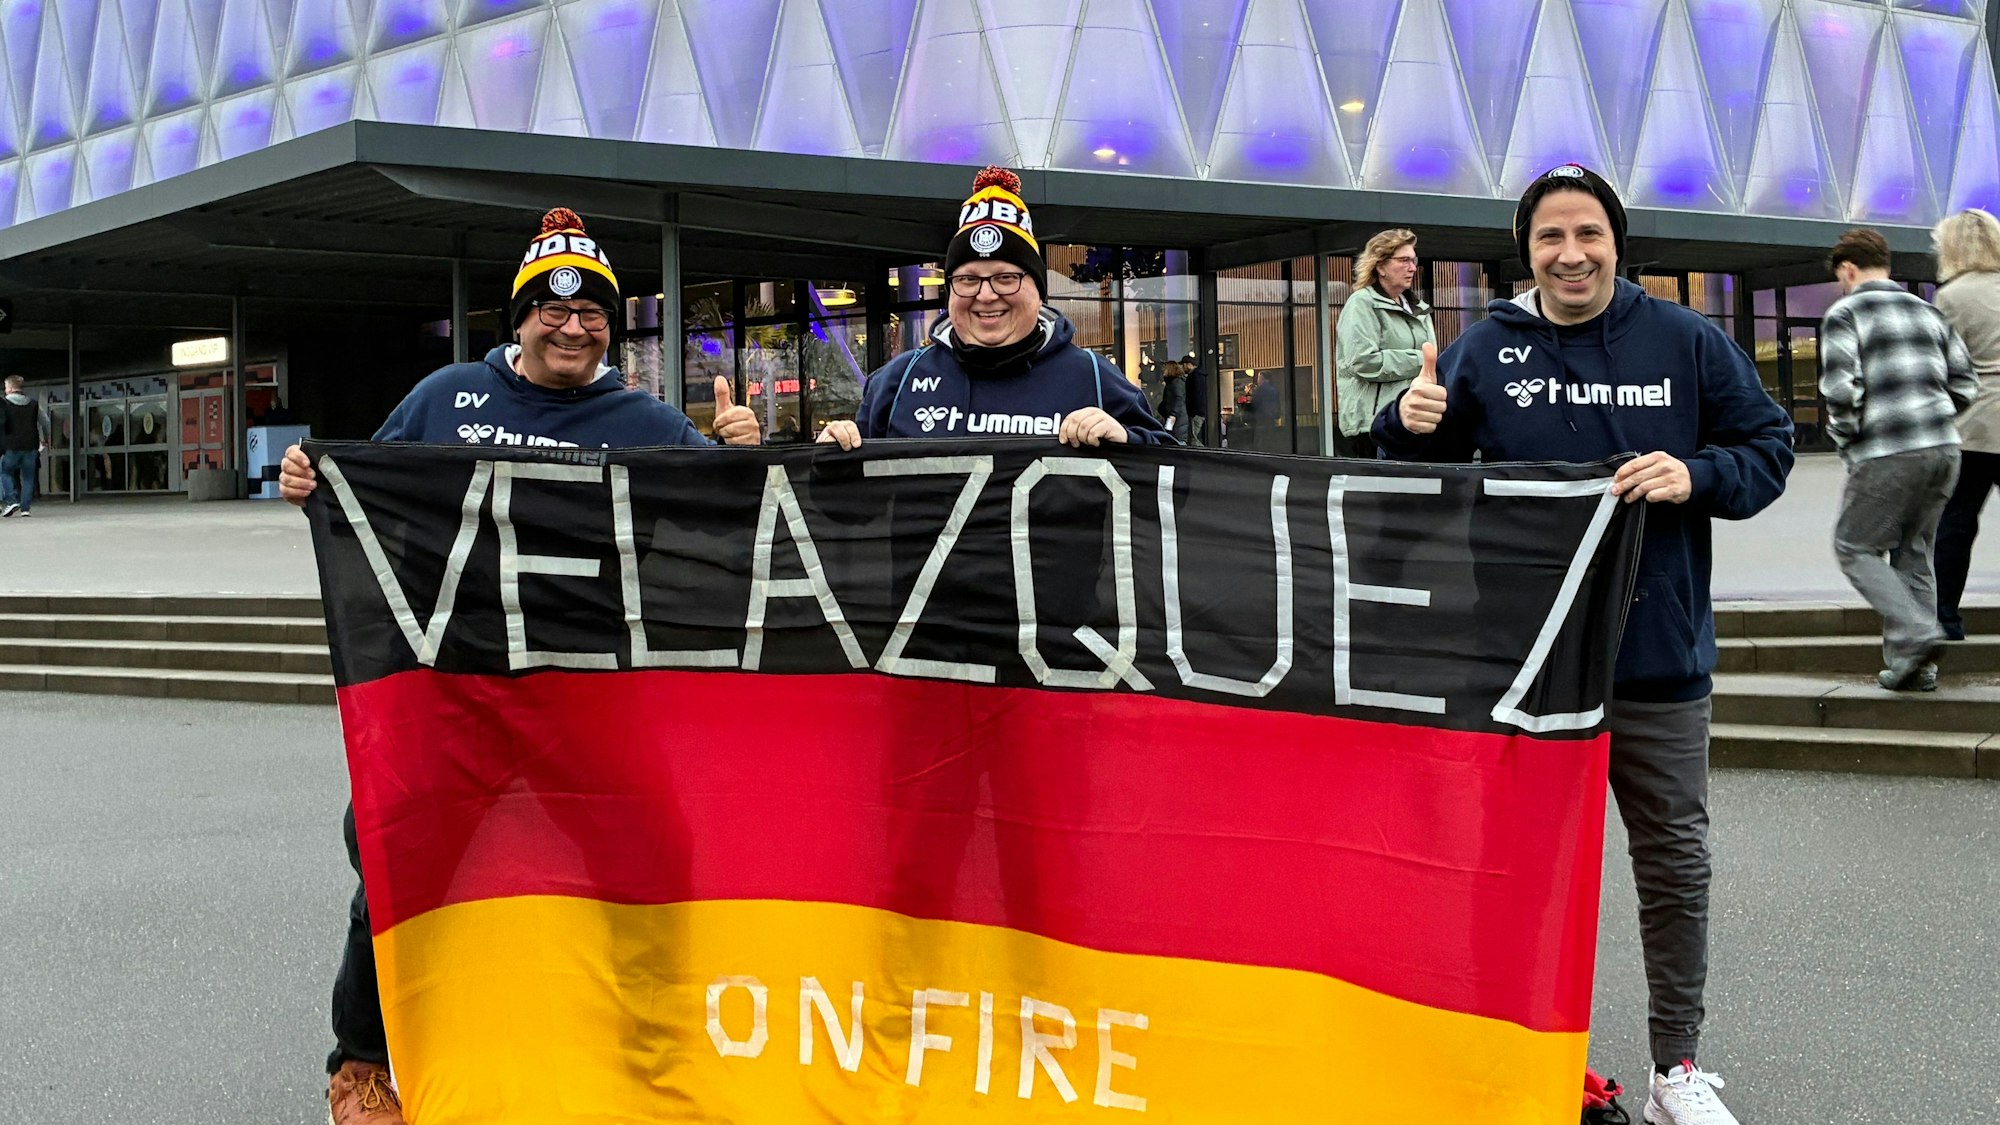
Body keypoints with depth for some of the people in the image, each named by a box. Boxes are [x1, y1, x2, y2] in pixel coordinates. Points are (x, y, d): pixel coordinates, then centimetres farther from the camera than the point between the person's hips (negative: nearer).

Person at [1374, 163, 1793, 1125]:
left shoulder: (1685, 343, 0)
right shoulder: (1484, 352, 2)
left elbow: (1767, 449, 4)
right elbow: (1421, 480, 8)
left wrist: (1694, 475, -16)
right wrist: (1411, 425, -14)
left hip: (1657, 652, 0)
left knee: (1674, 859, 9)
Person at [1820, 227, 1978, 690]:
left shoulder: (1845, 314, -2)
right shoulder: (1927, 311, 17)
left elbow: (1840, 389, -15)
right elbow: (1965, 385, 15)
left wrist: (1844, 441, 0)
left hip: (1886, 455, -6)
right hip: (1944, 448, 6)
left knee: (1855, 548, 7)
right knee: (1912, 552, 15)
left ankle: (1916, 633, -11)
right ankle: (1913, 667, 12)